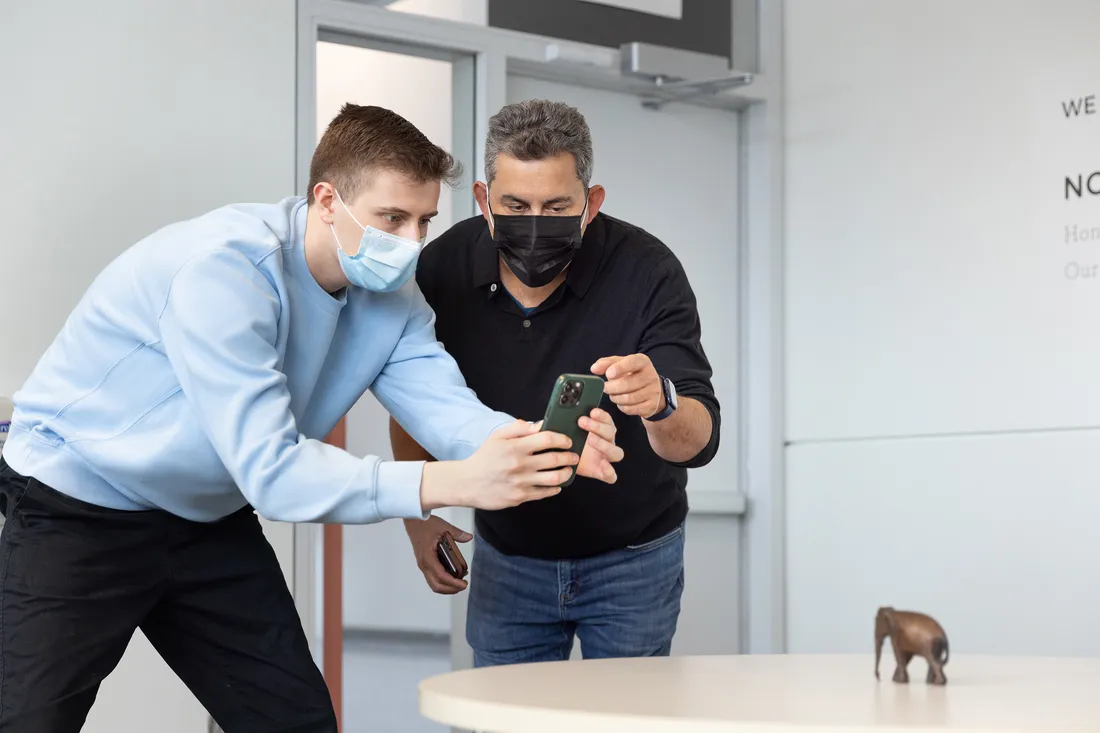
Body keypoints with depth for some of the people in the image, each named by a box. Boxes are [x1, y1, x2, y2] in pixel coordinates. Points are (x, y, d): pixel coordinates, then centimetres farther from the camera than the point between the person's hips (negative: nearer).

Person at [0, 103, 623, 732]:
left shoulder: (392, 302, -5)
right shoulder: (227, 267, -31)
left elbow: (451, 411, -19)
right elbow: (270, 469, -37)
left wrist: (549, 447, -41)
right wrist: (452, 484, -46)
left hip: (206, 518, 7)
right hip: (76, 509, -7)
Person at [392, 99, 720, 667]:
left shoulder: (647, 270, -25)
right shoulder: (443, 269, -16)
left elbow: (698, 441, -32)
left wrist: (661, 404, -53)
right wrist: (417, 511, -1)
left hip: (632, 560, -2)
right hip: (506, 554, 2)